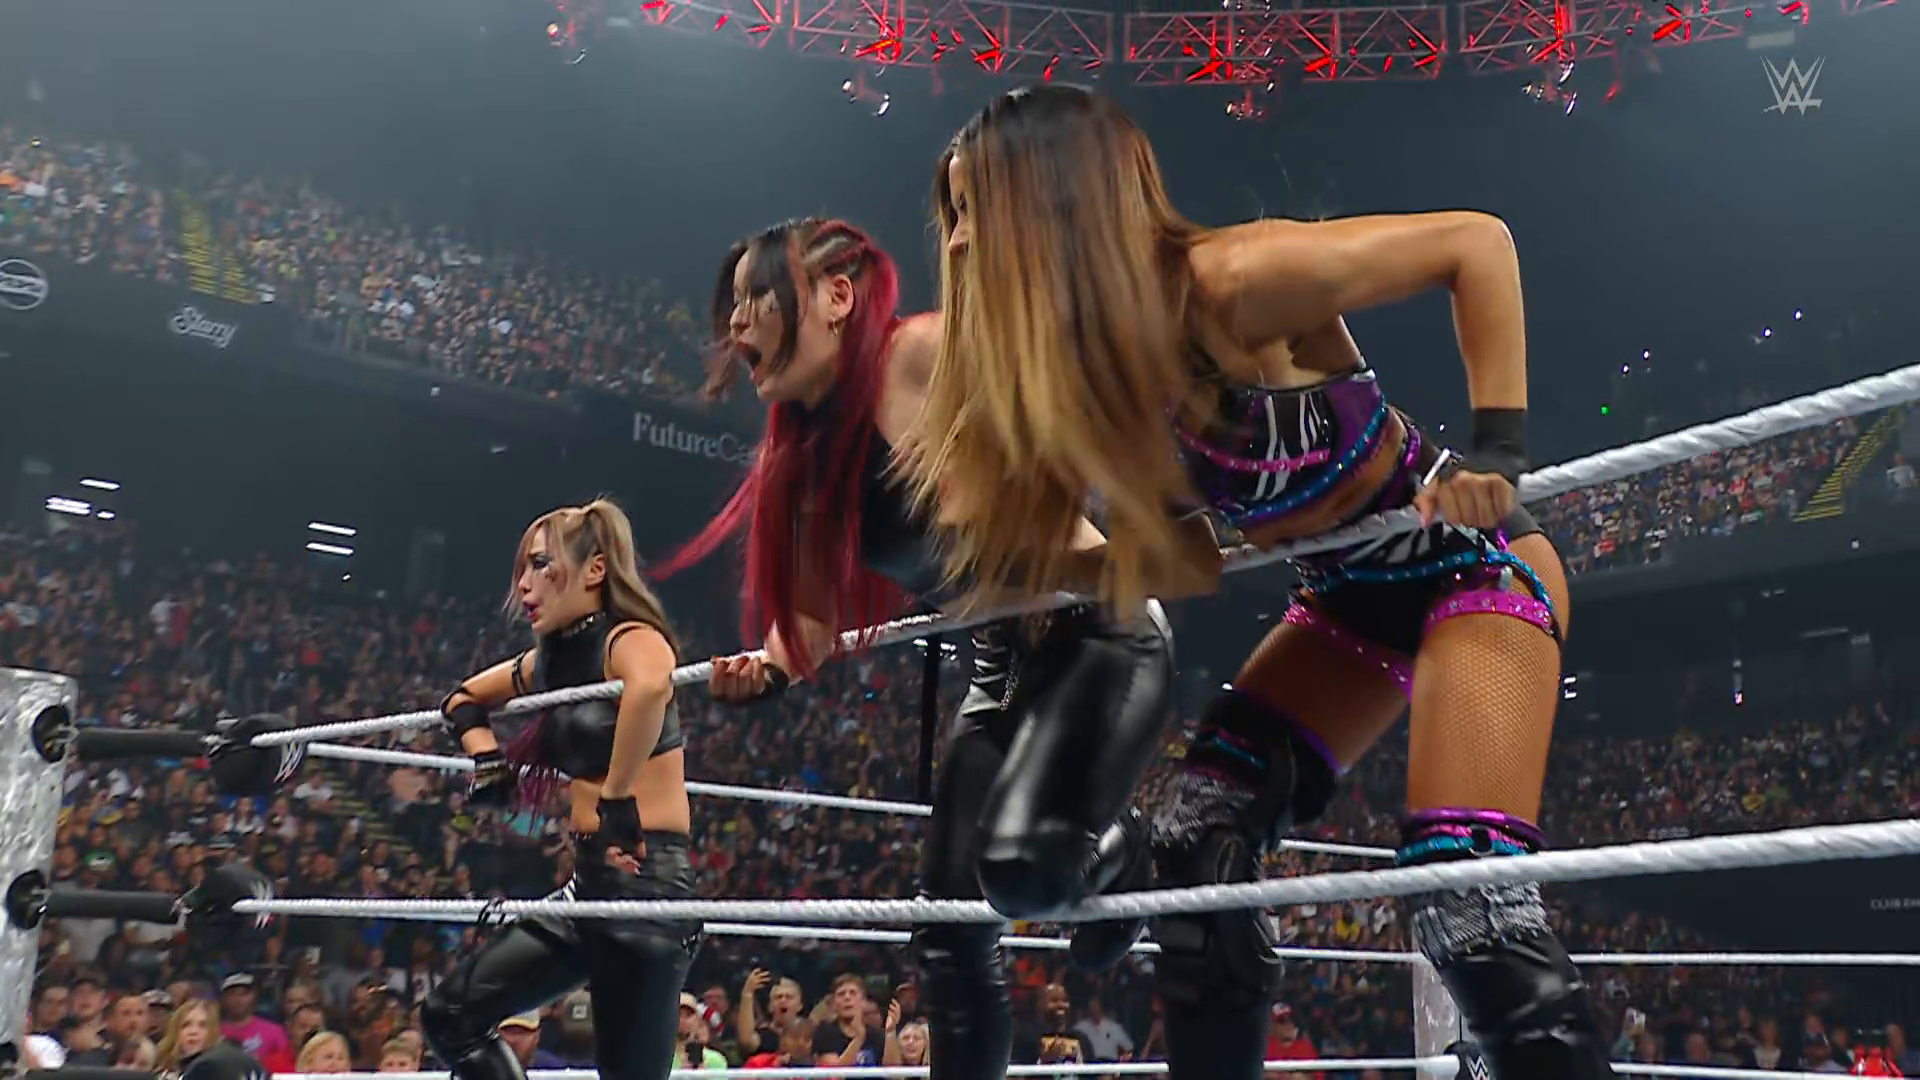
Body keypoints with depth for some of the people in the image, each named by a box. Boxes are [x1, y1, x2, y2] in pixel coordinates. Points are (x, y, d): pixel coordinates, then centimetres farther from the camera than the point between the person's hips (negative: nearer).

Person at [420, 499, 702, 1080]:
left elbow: (651, 686, -37)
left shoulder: (629, 640, -11)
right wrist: (488, 761, 13)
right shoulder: (552, 660, 14)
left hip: (646, 880, -9)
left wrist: (617, 800, -29)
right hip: (589, 884, 9)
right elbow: (463, 699, 32)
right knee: (449, 1017, 9)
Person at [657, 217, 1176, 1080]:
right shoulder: (805, 448, 10)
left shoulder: (929, 354, -15)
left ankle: (1125, 856, 5)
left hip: (1101, 637, -8)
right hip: (1003, 663, 9)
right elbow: (814, 610, 16)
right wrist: (768, 668, -3)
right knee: (950, 916, 5)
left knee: (1018, 864, -29)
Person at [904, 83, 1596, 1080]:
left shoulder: (1234, 283, -26)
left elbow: (1477, 241, -18)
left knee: (1467, 893, -19)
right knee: (1196, 842, -3)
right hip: (1350, 595, 7)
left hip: (1473, 566, -7)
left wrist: (1497, 452, -24)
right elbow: (1158, 557, 5)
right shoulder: (1076, 370, -4)